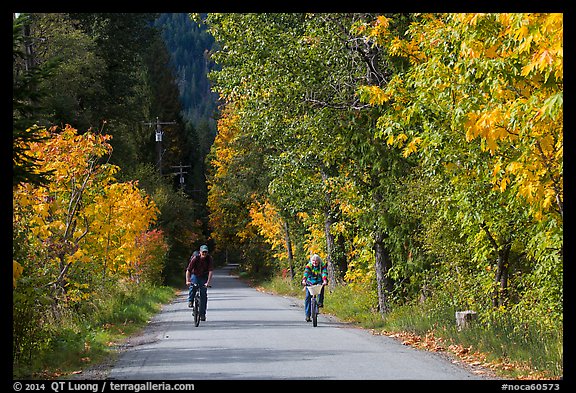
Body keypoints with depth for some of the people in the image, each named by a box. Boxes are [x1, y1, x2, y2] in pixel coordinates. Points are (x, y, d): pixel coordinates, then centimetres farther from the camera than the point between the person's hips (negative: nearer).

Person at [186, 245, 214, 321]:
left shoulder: (209, 259, -20)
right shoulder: (195, 258, -23)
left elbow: (210, 271, -26)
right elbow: (188, 270, -24)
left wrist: (208, 282, -38)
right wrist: (187, 281, -36)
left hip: (204, 277, 1)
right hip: (195, 275, -1)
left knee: (203, 294, -5)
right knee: (192, 286, -33)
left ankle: (202, 314, 3)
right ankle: (190, 301, -11)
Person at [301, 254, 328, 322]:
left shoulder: (322, 266, -11)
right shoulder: (309, 265, -11)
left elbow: (324, 273, -27)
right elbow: (306, 273, -27)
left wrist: (325, 281, -46)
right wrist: (304, 280, -46)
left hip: (319, 282, 0)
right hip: (310, 282, 0)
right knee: (308, 297, -12)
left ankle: (320, 302, -23)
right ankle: (307, 315, -7)